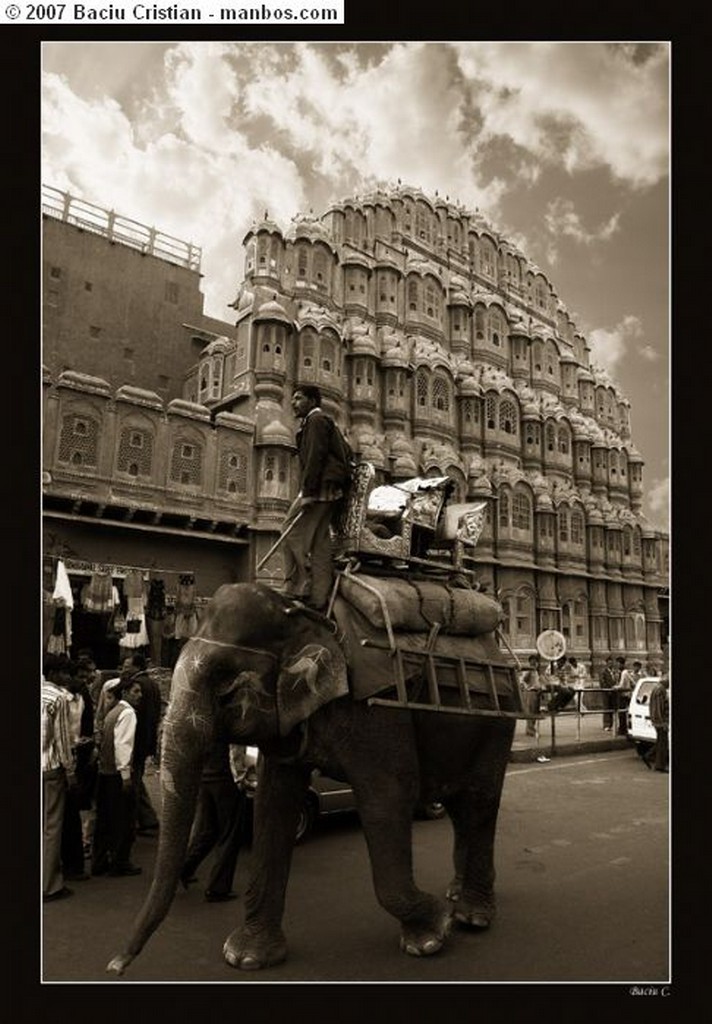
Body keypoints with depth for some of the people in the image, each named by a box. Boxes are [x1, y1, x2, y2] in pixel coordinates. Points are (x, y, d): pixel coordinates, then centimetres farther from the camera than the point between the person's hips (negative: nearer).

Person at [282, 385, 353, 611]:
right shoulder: (324, 422, 28)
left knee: (292, 531, -10)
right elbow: (345, 452, 26)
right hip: (330, 490, 10)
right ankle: (318, 598, 3)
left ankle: (299, 588, -14)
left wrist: (308, 492, -21)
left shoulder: (316, 420, -2)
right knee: (318, 540, 5)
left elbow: (315, 456, -15)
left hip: (320, 487, -10)